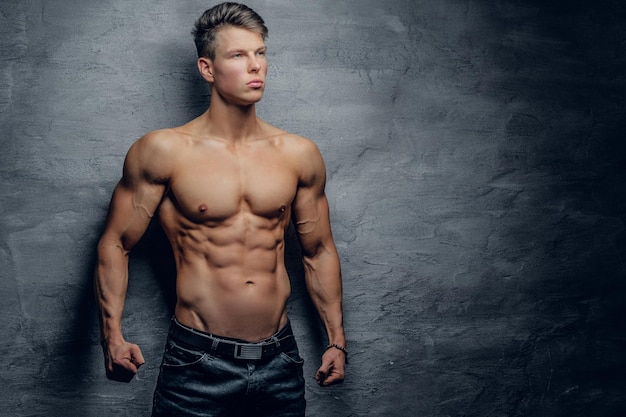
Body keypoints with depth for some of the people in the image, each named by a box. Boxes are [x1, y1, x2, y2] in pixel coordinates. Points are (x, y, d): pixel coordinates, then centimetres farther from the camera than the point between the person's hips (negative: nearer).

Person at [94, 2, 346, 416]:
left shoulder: (299, 155, 3)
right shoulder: (164, 151, -6)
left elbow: (319, 251, 12)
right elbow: (115, 244, -1)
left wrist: (337, 340, 11)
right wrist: (113, 335, -12)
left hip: (279, 362, 3)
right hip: (197, 362, -3)